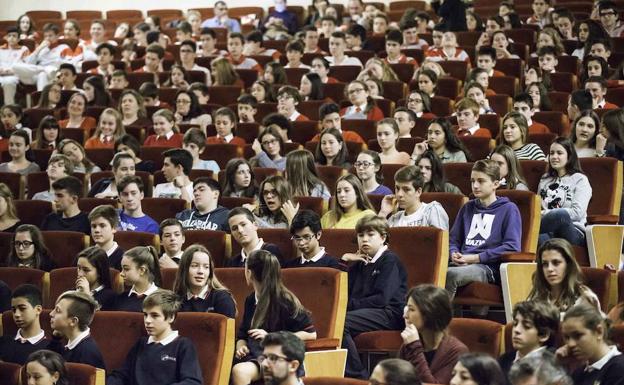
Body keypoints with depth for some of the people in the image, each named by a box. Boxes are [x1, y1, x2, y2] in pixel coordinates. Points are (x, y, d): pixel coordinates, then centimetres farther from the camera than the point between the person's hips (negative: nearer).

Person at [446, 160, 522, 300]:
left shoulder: (508, 209, 7)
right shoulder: (467, 208, 27)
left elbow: (512, 247, -4)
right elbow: (453, 239, 28)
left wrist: (477, 258, -9)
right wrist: (454, 254, 3)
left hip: (489, 267, -5)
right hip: (463, 264, 5)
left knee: (450, 274, -37)